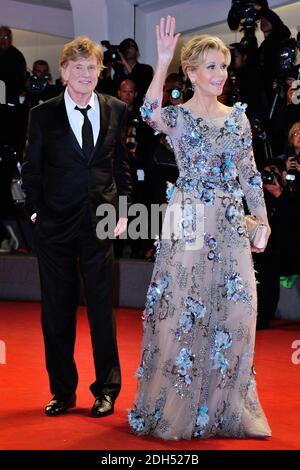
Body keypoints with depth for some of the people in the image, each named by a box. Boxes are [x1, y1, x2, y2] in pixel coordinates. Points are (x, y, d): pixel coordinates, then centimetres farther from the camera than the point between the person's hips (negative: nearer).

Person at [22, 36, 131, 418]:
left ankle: (107, 390, 19)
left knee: (102, 307, 6)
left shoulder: (115, 110, 5)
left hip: (100, 223, 1)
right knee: (56, 311, 6)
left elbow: (121, 164, 11)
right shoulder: (43, 114, 1)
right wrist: (36, 211, -2)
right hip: (55, 227, 0)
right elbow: (31, 169, 4)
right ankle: (62, 390, 19)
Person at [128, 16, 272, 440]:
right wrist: (163, 60, -35)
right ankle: (176, 406, 15)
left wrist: (263, 222, 9)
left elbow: (250, 175, 13)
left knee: (233, 311, 5)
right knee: (183, 310, 0)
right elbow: (150, 111, -27)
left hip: (231, 227, 4)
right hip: (189, 225, -4)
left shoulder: (238, 117, 10)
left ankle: (222, 404, 20)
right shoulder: (178, 117, -3)